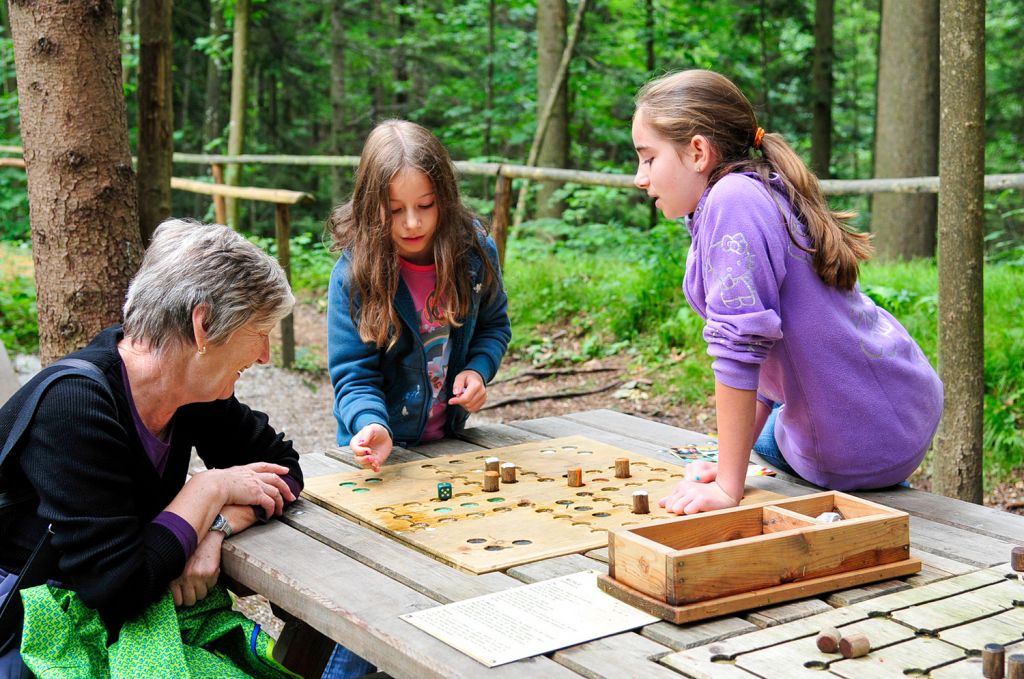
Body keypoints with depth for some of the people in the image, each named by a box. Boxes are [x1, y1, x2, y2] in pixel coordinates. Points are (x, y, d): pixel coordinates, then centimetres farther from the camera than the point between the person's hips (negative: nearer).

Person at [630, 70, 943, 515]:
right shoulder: (766, 197, 6)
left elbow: (741, 345, -28)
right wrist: (733, 459, 10)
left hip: (862, 447, -8)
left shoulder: (732, 200, -23)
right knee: (766, 433, 36)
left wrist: (729, 486, -23)